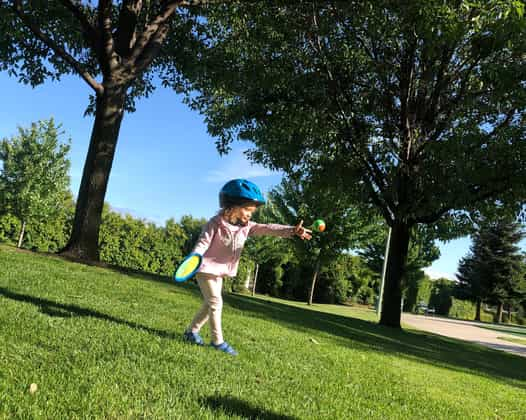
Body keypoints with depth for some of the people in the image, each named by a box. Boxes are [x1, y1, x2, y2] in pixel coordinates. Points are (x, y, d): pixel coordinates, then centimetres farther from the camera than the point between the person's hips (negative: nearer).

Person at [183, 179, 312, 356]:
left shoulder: (246, 226, -3)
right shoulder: (216, 223, -18)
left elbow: (267, 228, -14)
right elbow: (203, 243, -21)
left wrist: (291, 230, -28)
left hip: (220, 272, 7)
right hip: (206, 269, -7)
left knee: (210, 304, 15)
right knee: (216, 303, -9)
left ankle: (191, 331, 30)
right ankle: (218, 340, 1)